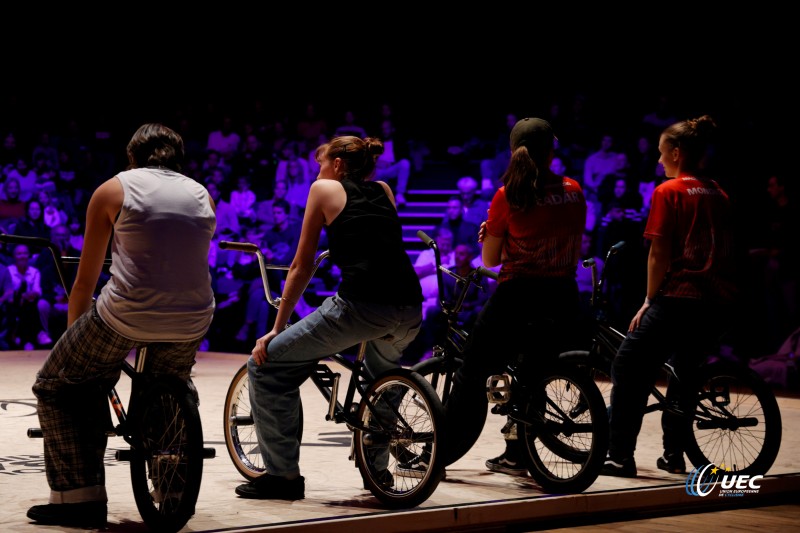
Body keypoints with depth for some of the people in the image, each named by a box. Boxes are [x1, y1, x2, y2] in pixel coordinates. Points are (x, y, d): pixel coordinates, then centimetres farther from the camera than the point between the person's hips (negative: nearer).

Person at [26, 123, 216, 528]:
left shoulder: (113, 190, 8)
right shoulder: (202, 195, 16)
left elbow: (85, 281, 12)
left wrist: (74, 333, 26)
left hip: (124, 317, -4)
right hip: (191, 323, 4)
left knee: (54, 388, 16)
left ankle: (79, 496, 7)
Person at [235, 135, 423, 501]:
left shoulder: (324, 189, 14)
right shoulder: (383, 191, 27)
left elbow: (302, 267, 14)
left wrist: (277, 328, 20)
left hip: (361, 306, -6)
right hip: (410, 312, 6)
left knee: (265, 365, 9)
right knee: (383, 373, 39)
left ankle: (283, 474, 8)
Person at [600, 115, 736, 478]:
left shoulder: (669, 192, -5)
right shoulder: (718, 194, 14)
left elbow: (659, 253, -8)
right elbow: (726, 250, 17)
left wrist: (649, 300, -1)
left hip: (679, 296, -7)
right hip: (718, 300, 7)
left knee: (629, 368, 0)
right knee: (684, 373, 21)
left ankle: (619, 457, -4)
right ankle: (674, 455, 23)